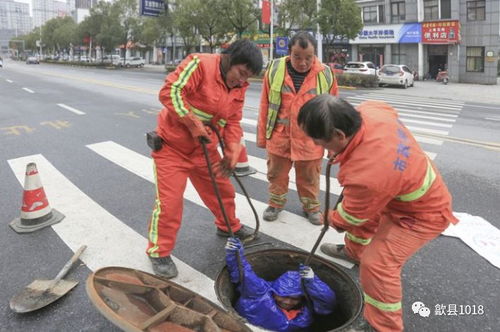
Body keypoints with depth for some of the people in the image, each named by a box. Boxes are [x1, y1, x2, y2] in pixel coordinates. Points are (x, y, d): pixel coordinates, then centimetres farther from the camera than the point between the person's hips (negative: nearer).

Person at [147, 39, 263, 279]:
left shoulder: (239, 87, 3)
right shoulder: (200, 64, -20)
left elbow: (233, 122, 6)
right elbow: (170, 91, -26)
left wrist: (232, 151, -7)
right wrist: (193, 124, -26)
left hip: (205, 149, 7)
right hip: (172, 145, -7)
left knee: (222, 190, 18)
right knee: (169, 200, -5)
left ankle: (229, 226, 45)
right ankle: (159, 252, 14)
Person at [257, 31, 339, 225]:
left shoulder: (326, 75, -8)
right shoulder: (274, 70, -7)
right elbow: (265, 106, -1)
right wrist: (262, 135, 3)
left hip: (310, 140, 0)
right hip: (279, 137, 1)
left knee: (309, 178, 15)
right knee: (276, 174, 16)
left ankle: (311, 206, 37)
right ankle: (275, 203, 38)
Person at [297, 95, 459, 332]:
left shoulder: (368, 173, -45)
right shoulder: (369, 110, -23)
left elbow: (353, 216, -22)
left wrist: (333, 219, 2)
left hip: (423, 213, -9)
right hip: (411, 186, 9)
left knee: (377, 263, -15)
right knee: (364, 214, 27)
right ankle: (354, 250, 57)